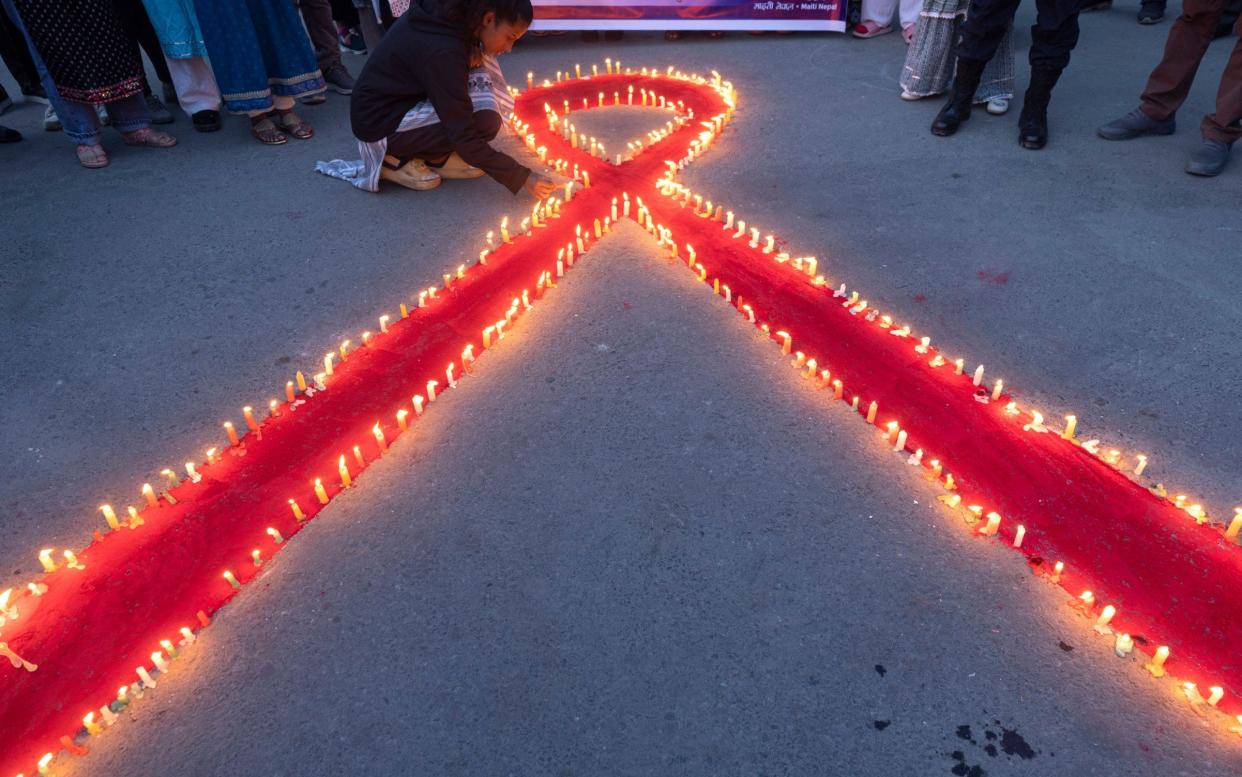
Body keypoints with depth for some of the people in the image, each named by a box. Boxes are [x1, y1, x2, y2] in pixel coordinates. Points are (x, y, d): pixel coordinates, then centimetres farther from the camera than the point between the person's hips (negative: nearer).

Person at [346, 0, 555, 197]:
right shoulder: (442, 51, -30)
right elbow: (464, 137, -28)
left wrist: (471, 50, -4)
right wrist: (521, 178, -24)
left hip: (402, 97, 9)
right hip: (380, 123, -9)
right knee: (484, 121, -22)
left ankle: (435, 157, 3)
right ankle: (398, 158, -5)